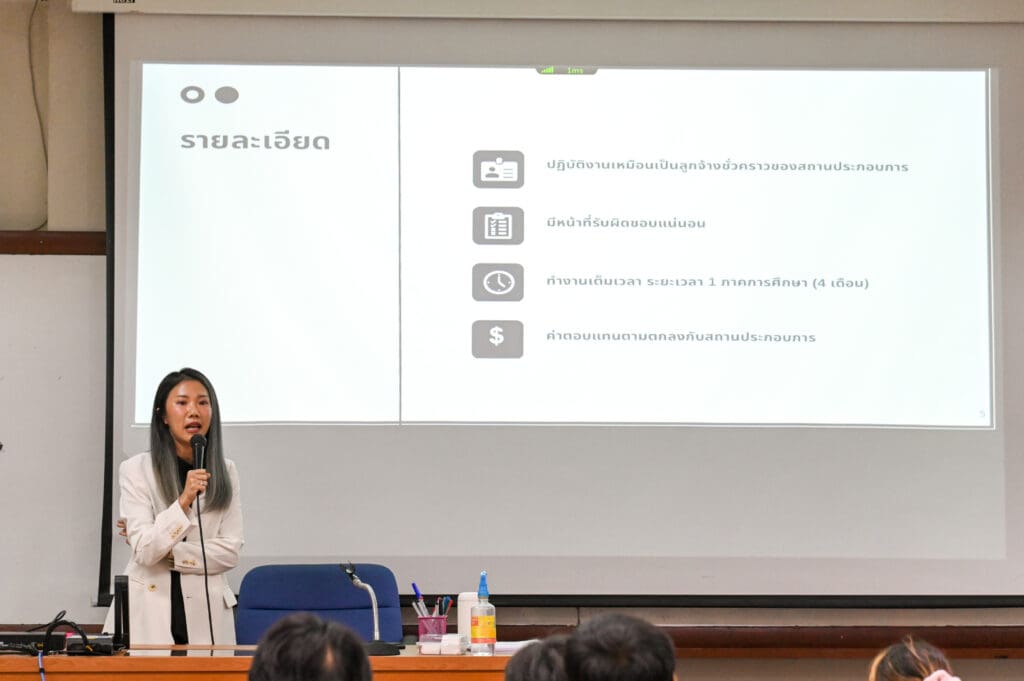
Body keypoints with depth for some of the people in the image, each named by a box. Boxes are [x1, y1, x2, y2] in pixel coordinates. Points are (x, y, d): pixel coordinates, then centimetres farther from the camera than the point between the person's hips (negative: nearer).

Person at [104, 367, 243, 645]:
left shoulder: (225, 472, 7)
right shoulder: (136, 470, -3)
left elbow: (229, 552, 0)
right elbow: (144, 552, -12)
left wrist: (167, 553, -10)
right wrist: (183, 502, -25)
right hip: (148, 615, -2)